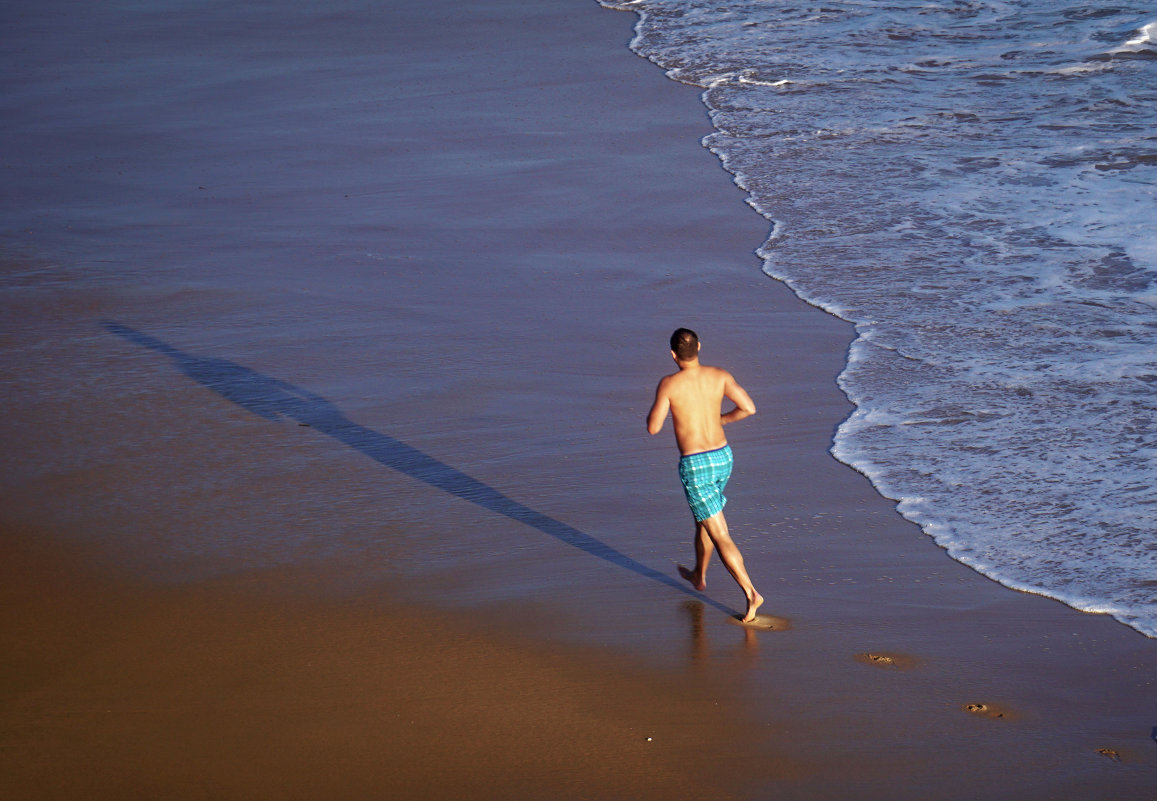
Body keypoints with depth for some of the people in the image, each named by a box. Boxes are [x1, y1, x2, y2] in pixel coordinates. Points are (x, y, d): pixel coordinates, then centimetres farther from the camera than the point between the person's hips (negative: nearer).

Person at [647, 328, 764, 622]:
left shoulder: (669, 384, -14)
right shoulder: (720, 376, -4)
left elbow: (653, 427, -11)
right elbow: (749, 408, -10)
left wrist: (656, 403, 10)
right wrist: (721, 419, 9)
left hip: (694, 466, -6)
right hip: (723, 457, 6)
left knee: (720, 535, -5)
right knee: (703, 517, 31)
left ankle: (750, 593, -13)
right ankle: (699, 576, 49)